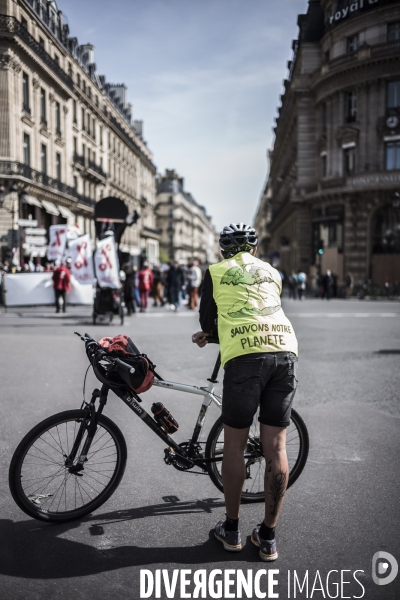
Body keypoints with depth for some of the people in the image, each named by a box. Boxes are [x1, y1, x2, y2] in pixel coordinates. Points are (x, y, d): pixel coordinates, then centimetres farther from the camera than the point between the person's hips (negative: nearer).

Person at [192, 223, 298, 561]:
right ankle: (268, 538, 20)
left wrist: (208, 334, 46)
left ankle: (231, 530, 23)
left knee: (234, 446, 11)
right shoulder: (273, 273, 26)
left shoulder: (215, 272, 16)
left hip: (245, 355, -3)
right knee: (276, 447, 9)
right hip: (285, 349, 4)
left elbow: (206, 319, 21)